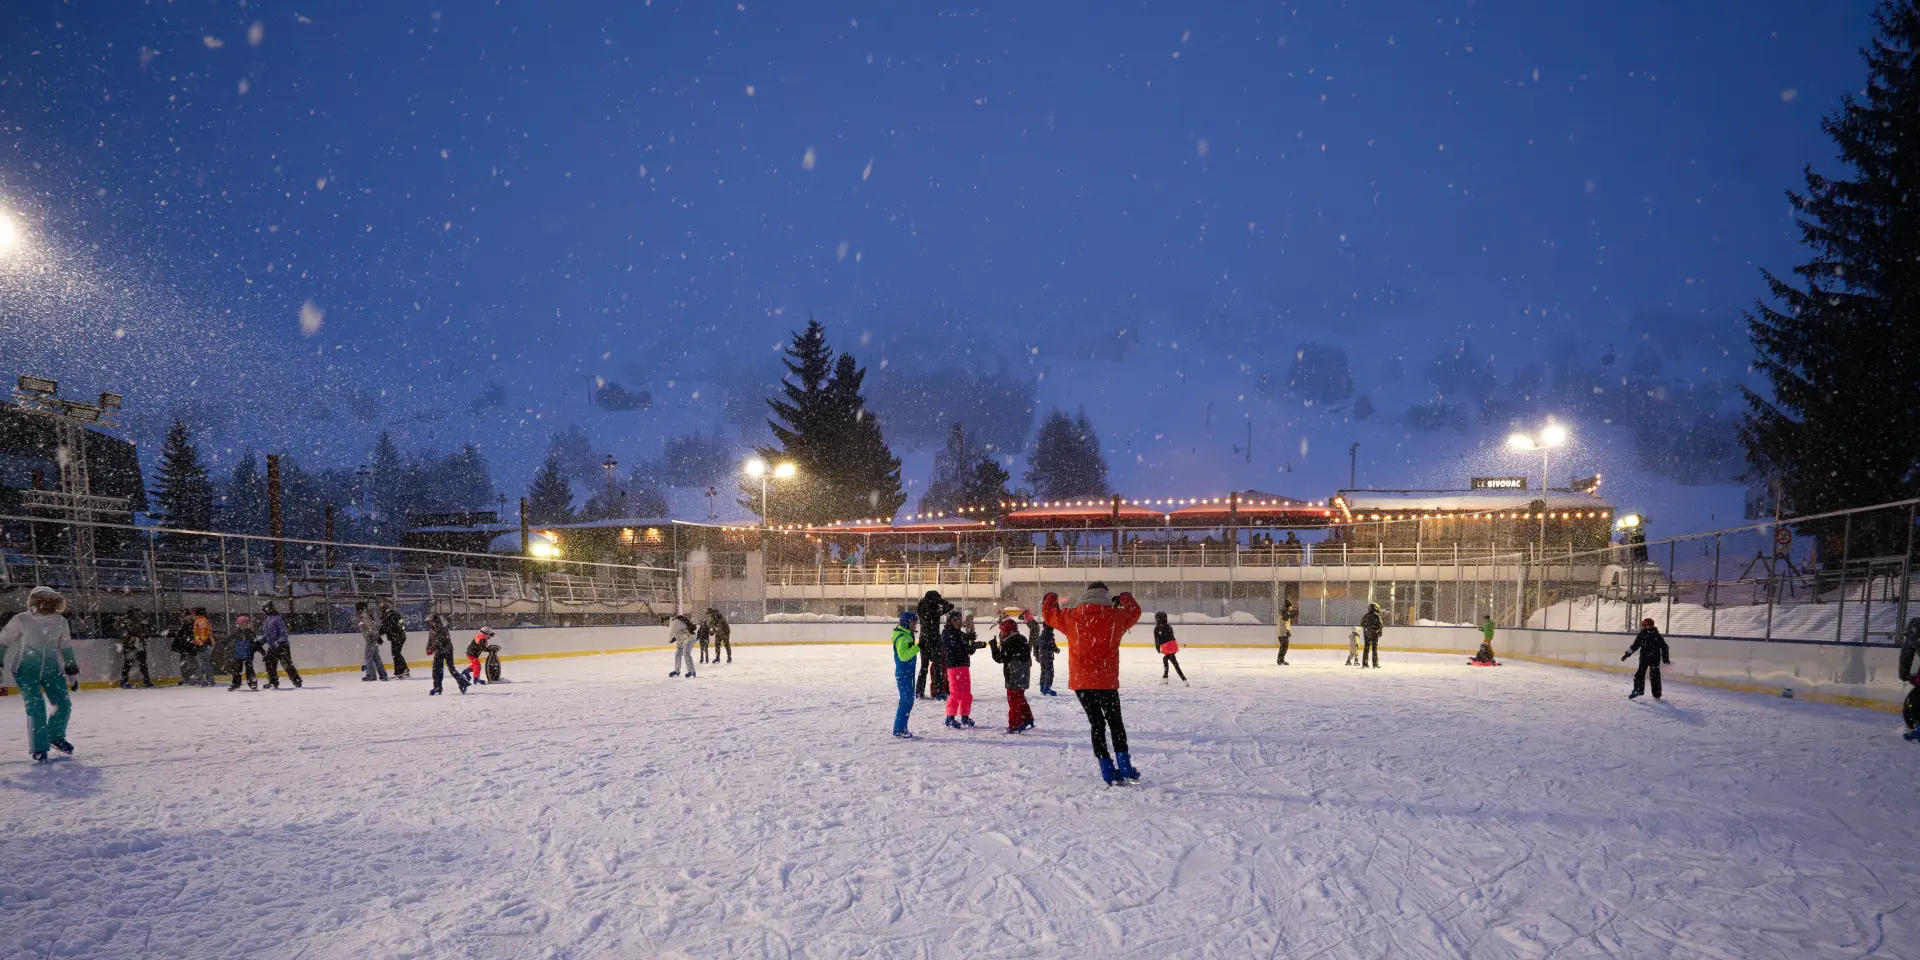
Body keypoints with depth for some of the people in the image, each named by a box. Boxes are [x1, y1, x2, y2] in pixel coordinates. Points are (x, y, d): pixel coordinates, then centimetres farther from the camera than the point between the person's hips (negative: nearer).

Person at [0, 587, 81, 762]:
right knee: (36, 708, -12)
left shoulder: (60, 622, -4)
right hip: (25, 670, -4)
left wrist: (72, 667, 15)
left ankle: (55, 736, 26)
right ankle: (39, 748, 2)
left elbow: (65, 647, 10)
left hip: (52, 669, 4)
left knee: (64, 705, 0)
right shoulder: (21, 620, -14)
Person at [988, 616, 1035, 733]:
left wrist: (993, 646, -4)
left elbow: (1000, 658, -16)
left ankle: (1014, 725, 2)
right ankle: (1027, 719, 25)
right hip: (1023, 675, 9)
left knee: (1013, 700, -1)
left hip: (1014, 677, -9)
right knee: (1020, 698, 21)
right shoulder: (1021, 639, 8)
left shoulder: (1008, 643, -19)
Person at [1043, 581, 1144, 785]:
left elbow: (1048, 612, 16)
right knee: (1115, 721, 14)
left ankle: (1107, 768, 8)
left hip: (1080, 681, 2)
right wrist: (1125, 598, 36)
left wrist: (1050, 598, 36)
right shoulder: (1116, 616, -3)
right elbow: (1134, 611, 17)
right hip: (1106, 681, -2)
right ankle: (1124, 765, 4)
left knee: (1096, 723, 12)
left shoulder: (1071, 616, -1)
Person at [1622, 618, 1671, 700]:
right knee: (1655, 675, 9)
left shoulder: (1641, 635, -4)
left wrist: (1627, 654, 1)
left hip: (1644, 658, -4)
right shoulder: (1658, 635, 9)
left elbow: (1635, 646, -6)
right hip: (1656, 658, 4)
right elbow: (1664, 647, 11)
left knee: (1640, 674, 4)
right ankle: (1657, 695, 12)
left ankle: (1638, 690, -10)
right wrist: (1666, 658, 19)